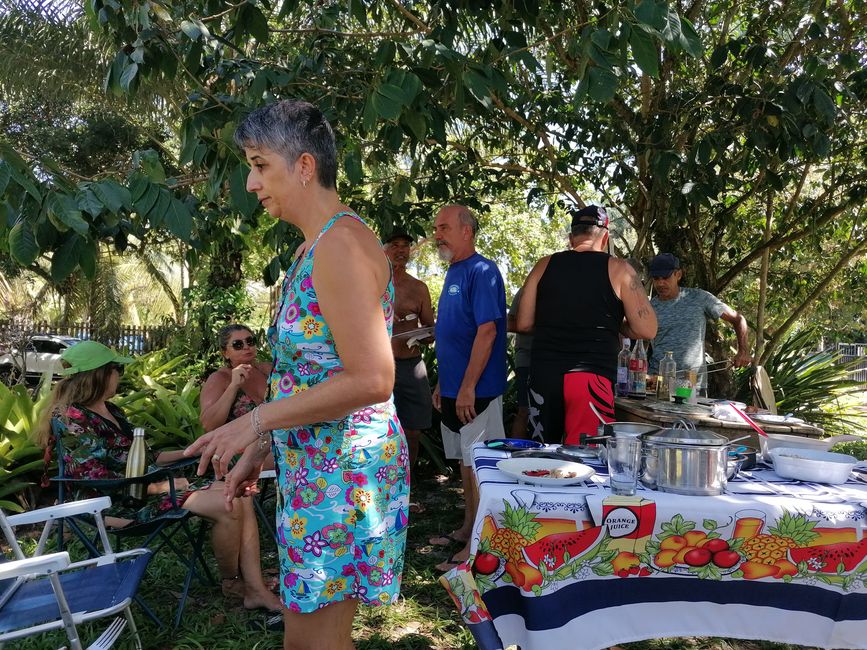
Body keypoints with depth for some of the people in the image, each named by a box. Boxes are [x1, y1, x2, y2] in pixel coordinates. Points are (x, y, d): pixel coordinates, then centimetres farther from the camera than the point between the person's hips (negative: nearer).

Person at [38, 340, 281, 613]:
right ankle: (231, 582, 4)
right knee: (228, 506, -21)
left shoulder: (110, 410, 16)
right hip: (125, 504, -9)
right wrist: (160, 487, -18)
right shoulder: (74, 419, -13)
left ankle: (256, 590, -10)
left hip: (148, 484, 9)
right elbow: (97, 480, -19)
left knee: (242, 496, -9)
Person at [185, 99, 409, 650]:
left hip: (343, 469, -9)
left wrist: (255, 422, -16)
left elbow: (370, 381, -23)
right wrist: (260, 448, 15)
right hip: (312, 464, 9)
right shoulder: (315, 247, 12)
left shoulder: (341, 242, -18)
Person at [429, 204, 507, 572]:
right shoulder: (454, 272, 15)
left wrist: (467, 386, -23)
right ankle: (468, 528, 30)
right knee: (465, 461, 17)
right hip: (454, 389, 9)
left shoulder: (481, 271, -14)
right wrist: (442, 384, 18)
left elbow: (487, 330, -21)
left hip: (476, 391, -9)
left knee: (478, 465, -1)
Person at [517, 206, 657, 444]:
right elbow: (646, 330, -3)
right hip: (591, 377, -3)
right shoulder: (618, 269, -1)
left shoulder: (545, 265, 7)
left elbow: (523, 323, 8)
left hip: (543, 374, 3)